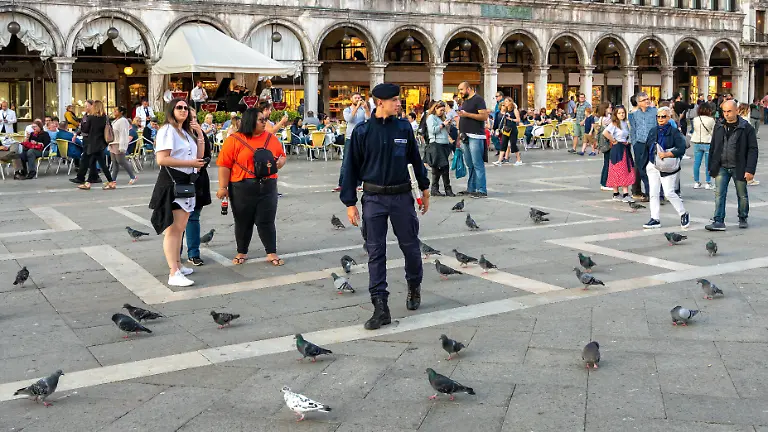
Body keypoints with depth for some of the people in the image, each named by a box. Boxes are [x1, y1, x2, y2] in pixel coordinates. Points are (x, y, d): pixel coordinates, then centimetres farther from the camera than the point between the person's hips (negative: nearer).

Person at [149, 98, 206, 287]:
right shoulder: (167, 130, -9)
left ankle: (178, 265, 26)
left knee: (180, 228, 16)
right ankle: (173, 274, -15)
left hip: (187, 183, 9)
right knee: (172, 229, -12)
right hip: (172, 183, -9)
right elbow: (162, 159, -20)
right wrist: (190, 163, -17)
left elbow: (199, 156, 18)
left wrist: (200, 134, 8)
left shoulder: (187, 132, 19)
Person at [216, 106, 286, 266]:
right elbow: (224, 165, -7)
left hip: (267, 187, 2)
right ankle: (242, 252, 25)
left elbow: (282, 156, 16)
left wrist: (279, 163, -7)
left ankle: (272, 253, 12)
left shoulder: (270, 138, 6)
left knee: (266, 221, 3)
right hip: (242, 188, -2)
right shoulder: (234, 140, -6)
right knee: (243, 222, 10)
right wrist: (223, 187, -10)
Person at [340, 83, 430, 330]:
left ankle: (414, 287, 37)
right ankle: (380, 307, 4)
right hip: (374, 198, -1)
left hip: (402, 196, 1)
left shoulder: (404, 128, 1)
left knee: (410, 245, 11)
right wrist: (350, 203, -2)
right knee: (376, 252, 0)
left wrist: (424, 189, 15)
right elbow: (351, 168, 0)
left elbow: (416, 159, 12)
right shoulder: (362, 132, -4)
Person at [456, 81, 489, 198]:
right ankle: (471, 189, 17)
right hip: (466, 137, 9)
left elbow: (484, 116, -16)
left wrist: (467, 114, -18)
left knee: (477, 164, -9)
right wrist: (460, 134, 18)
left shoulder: (478, 99, -6)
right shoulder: (465, 101, 20)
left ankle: (482, 191, -9)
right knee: (470, 165, 12)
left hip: (475, 137, -9)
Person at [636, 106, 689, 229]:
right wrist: (644, 163, 13)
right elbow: (646, 147, 18)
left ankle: (684, 214, 14)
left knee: (669, 193, -6)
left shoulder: (674, 131, -6)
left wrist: (667, 154, -25)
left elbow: (682, 149, -15)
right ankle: (655, 219, 11)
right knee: (653, 194, 5)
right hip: (653, 166, 6)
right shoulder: (653, 131, 12)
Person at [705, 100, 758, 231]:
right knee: (719, 194, -4)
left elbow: (752, 150, -7)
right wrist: (711, 167, 9)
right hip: (722, 167, 3)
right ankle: (719, 221, -3)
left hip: (739, 168, -3)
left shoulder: (746, 128, -6)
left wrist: (750, 170, -14)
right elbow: (713, 148, 12)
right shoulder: (719, 127, 6)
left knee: (742, 195, 11)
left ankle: (743, 219, 28)